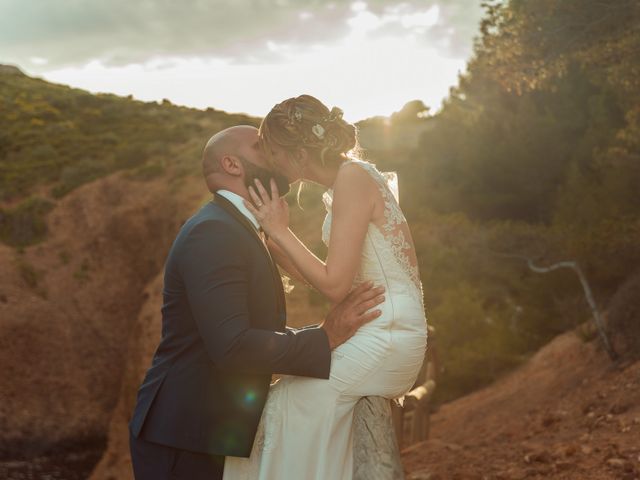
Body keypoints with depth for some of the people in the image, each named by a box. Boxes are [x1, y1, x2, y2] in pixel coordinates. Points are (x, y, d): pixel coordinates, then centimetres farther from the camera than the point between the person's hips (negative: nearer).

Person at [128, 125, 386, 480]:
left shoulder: (238, 230, 14)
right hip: (183, 439, -9)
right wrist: (324, 338, -21)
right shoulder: (212, 231, -18)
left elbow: (261, 332, 14)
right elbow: (231, 346, -28)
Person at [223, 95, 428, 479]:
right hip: (378, 333, 9)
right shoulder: (348, 179, 13)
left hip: (385, 337, -9)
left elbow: (335, 285, -19)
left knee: (282, 404, -9)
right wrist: (271, 235, 11)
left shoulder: (353, 177, -16)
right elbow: (327, 278, 13)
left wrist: (280, 231, -11)